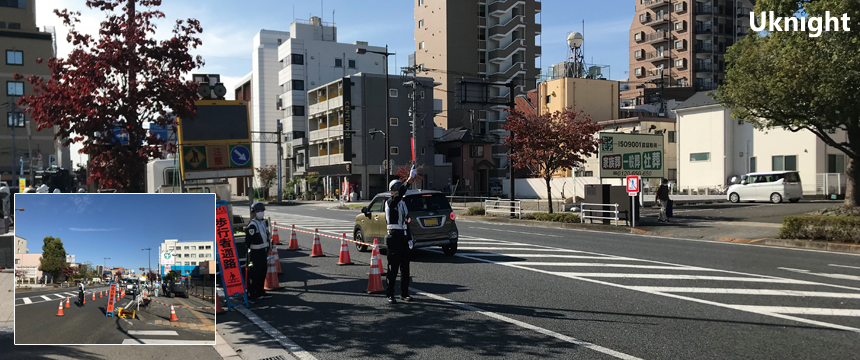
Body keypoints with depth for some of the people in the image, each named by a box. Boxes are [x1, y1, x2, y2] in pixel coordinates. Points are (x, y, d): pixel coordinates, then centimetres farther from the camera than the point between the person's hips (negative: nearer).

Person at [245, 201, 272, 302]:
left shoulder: (263, 223, 12)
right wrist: (251, 253, -14)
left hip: (263, 252, 9)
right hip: (255, 253, -9)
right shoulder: (252, 225, -17)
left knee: (263, 273, 16)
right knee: (254, 274, -6)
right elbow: (248, 241, -19)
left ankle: (260, 292, 27)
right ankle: (251, 294, -1)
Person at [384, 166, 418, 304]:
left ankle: (404, 293, 18)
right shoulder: (390, 202, -8)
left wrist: (409, 239, 16)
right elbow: (400, 194, -28)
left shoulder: (403, 204, 16)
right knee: (393, 268, -5)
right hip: (394, 237, -7)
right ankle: (390, 295, 2)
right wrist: (410, 179, -37)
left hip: (403, 237, 8)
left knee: (405, 268, 10)